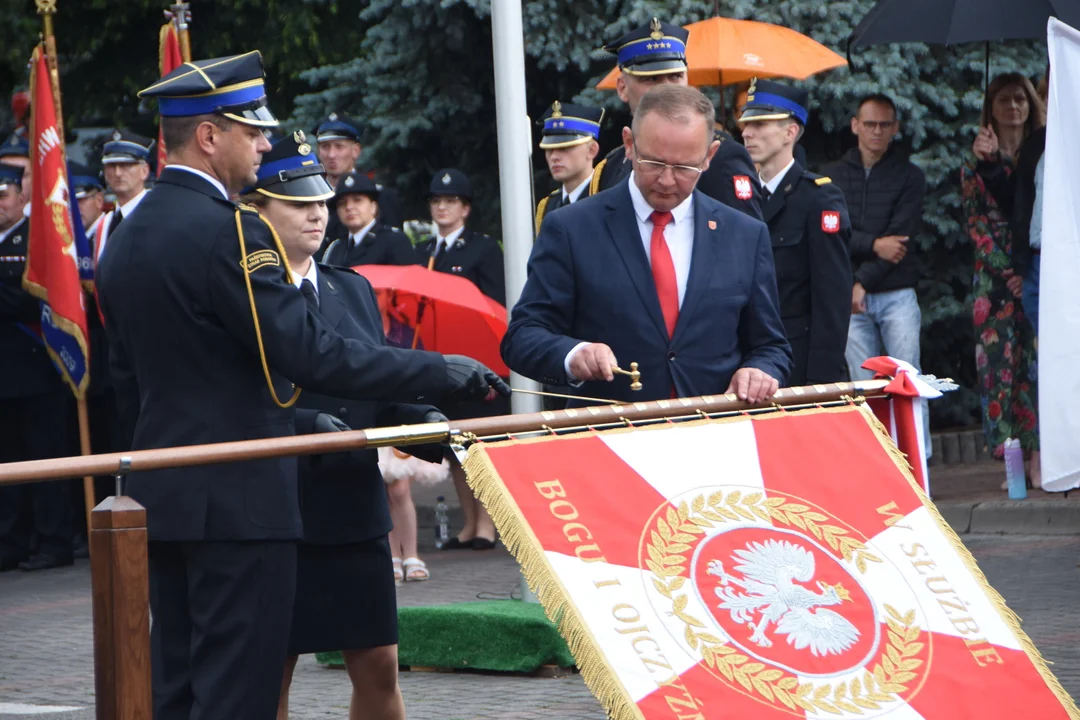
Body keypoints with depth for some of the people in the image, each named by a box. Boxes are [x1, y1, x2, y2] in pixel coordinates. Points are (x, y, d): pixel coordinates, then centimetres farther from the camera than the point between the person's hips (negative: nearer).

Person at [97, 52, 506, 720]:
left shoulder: (127, 235, 11)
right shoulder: (228, 231, -17)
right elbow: (314, 354, -23)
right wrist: (444, 373, -17)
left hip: (164, 497, 9)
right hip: (240, 500, -9)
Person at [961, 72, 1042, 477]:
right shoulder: (977, 165, 10)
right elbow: (977, 224, 4)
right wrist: (1008, 271, -9)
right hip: (995, 277, 1)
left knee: (1039, 362, -7)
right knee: (999, 363, -5)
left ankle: (1040, 457, -6)